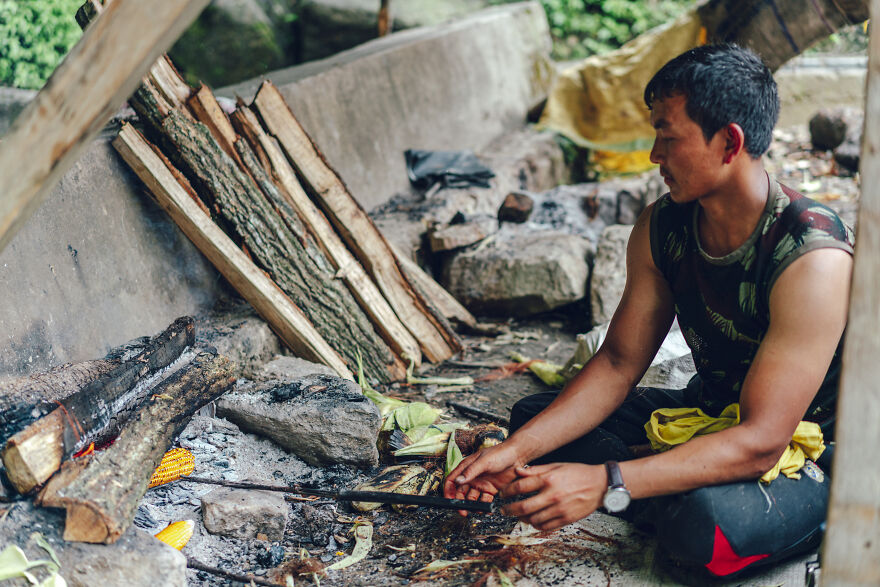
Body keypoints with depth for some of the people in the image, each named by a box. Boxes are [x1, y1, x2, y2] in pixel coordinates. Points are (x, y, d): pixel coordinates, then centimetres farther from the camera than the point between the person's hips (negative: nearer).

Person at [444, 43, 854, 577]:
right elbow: (618, 364, -3)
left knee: (709, 523, -39)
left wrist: (604, 484, -41)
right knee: (535, 416, -2)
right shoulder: (662, 229, -9)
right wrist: (517, 450, -17)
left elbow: (760, 442, -33)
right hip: (708, 414, 7)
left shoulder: (813, 261, -31)